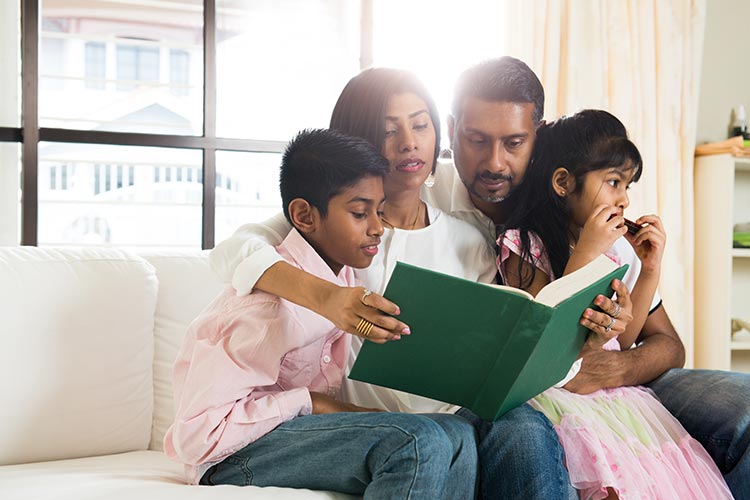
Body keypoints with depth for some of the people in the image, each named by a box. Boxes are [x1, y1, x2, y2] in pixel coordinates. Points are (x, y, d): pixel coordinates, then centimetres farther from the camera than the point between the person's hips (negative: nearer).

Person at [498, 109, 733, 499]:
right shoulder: (522, 246, -3)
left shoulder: (618, 248, 11)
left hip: (615, 390, 5)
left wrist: (650, 271, -2)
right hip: (554, 391, -5)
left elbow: (622, 341, 9)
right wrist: (584, 254, -17)